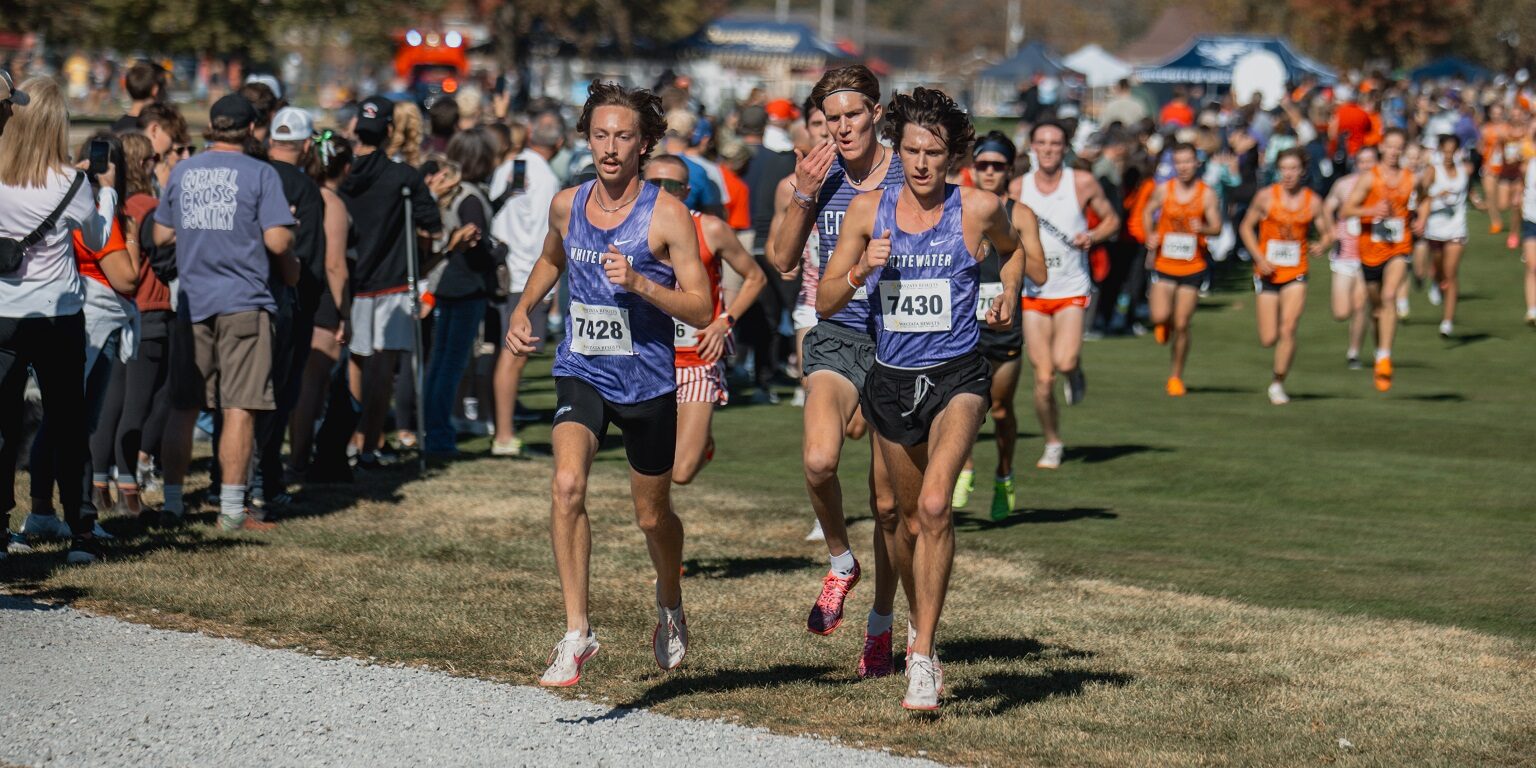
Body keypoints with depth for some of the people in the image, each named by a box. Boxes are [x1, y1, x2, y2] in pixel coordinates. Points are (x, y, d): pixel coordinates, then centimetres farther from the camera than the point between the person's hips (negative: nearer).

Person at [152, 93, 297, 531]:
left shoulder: (182, 172, 10)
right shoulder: (260, 174, -4)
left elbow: (160, 236, 14)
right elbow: (277, 241, -11)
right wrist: (290, 269, 8)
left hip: (192, 302, 4)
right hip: (243, 302, -4)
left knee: (183, 407, 11)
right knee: (239, 408, -2)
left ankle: (173, 502, 13)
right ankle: (231, 508, -3)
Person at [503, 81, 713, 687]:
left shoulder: (667, 215, -11)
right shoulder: (566, 205, 2)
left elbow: (702, 310, -12)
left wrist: (639, 282, -25)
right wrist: (523, 310, 12)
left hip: (648, 381, -2)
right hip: (581, 371, 2)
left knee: (652, 513, 13)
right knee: (567, 484, -24)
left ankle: (670, 603, 46)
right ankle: (576, 631, -19)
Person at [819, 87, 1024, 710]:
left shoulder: (980, 208, -4)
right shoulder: (868, 210, -1)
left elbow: (1014, 248, 21)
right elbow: (824, 303, 1)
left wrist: (1009, 296, 6)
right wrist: (860, 271, -16)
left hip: (956, 376, -3)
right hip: (891, 378, 3)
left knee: (934, 506, -22)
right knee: (910, 518, 15)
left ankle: (922, 655, -17)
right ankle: (921, 623, 41)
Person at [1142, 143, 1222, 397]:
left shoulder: (1206, 194, -5)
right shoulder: (1163, 190, -1)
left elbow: (1217, 227, -7)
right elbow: (1148, 212, 15)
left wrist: (1203, 228, -29)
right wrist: (1150, 237, 0)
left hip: (1193, 267, -1)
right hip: (1164, 264, 1)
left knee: (1181, 326, 1)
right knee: (1161, 316, -16)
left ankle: (1176, 376, 18)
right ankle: (1162, 325, 23)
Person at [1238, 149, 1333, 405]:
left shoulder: (1313, 201, -2)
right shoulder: (1266, 196, -5)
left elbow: (1327, 233, 7)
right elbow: (1246, 227, 3)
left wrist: (1322, 246, -17)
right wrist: (1260, 258, -10)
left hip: (1296, 275, 0)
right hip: (1267, 274, 0)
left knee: (1288, 330, -16)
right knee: (1268, 340, 1)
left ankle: (1278, 383, 0)